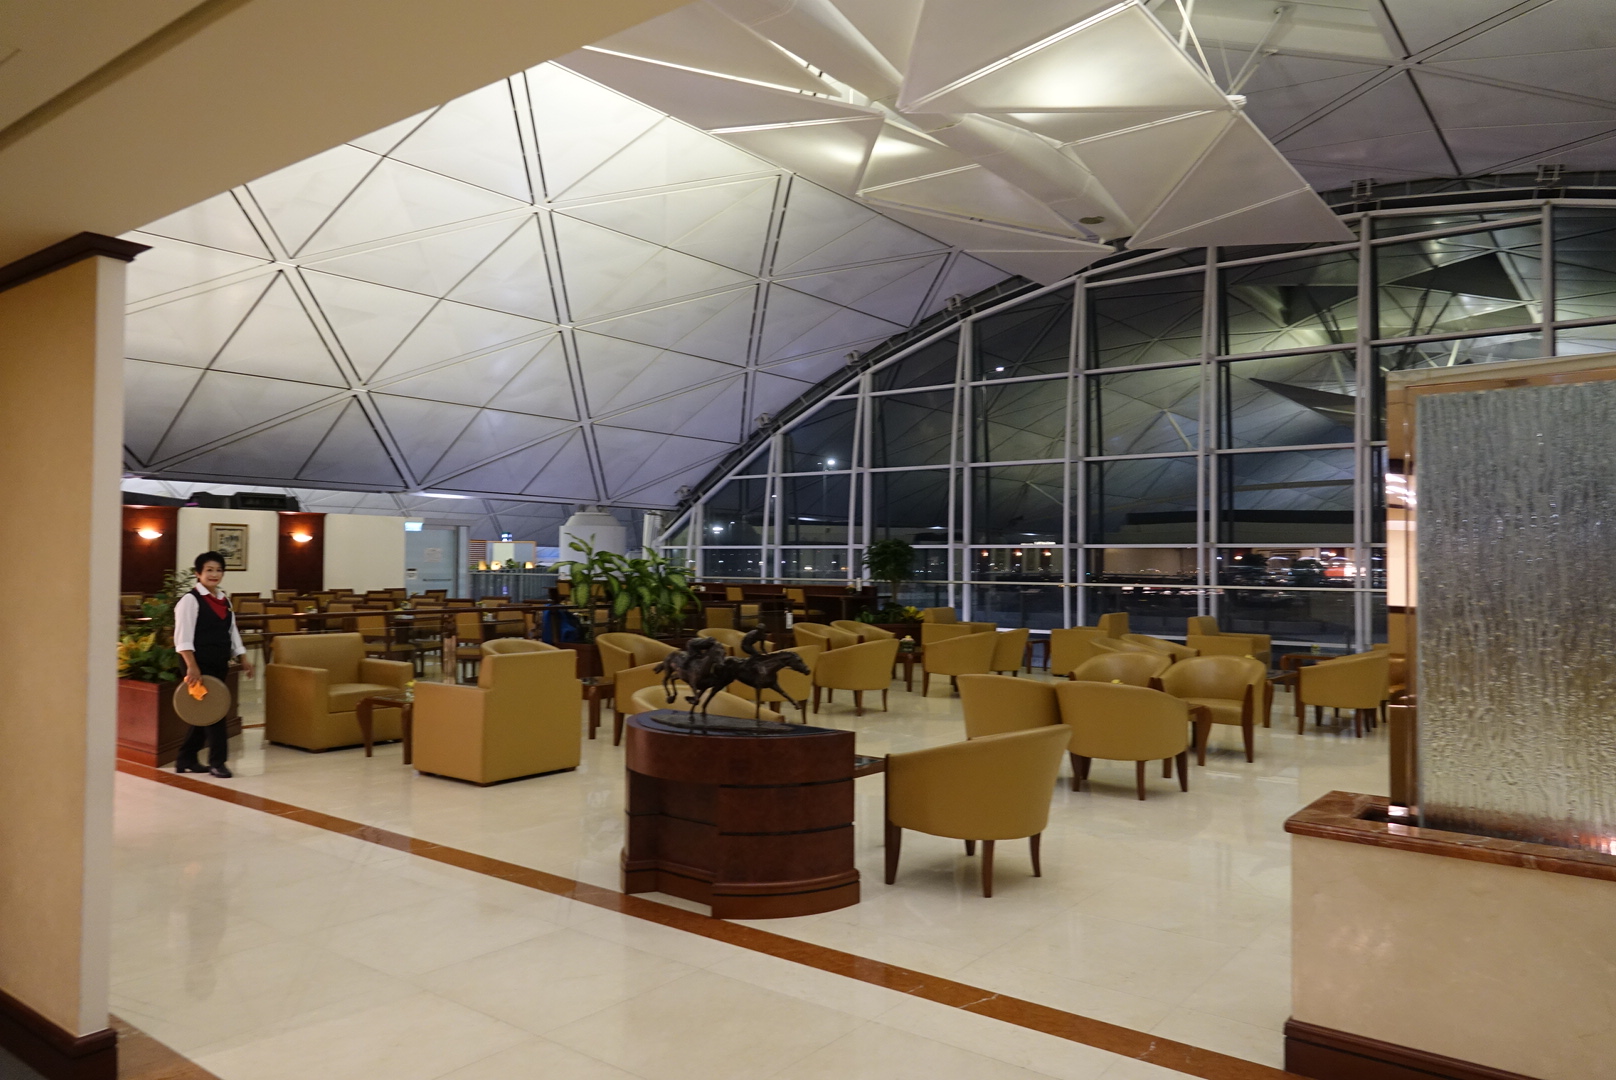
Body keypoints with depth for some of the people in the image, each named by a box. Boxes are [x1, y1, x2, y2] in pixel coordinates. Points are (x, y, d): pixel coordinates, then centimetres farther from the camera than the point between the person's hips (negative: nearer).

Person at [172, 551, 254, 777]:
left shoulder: (224, 600, 14)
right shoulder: (190, 600, -10)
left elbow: (232, 632, 19)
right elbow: (183, 637, -16)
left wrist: (243, 659, 13)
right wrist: (192, 666, -23)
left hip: (219, 664, 8)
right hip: (200, 665, -8)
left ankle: (186, 759, 25)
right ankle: (217, 761, 1)